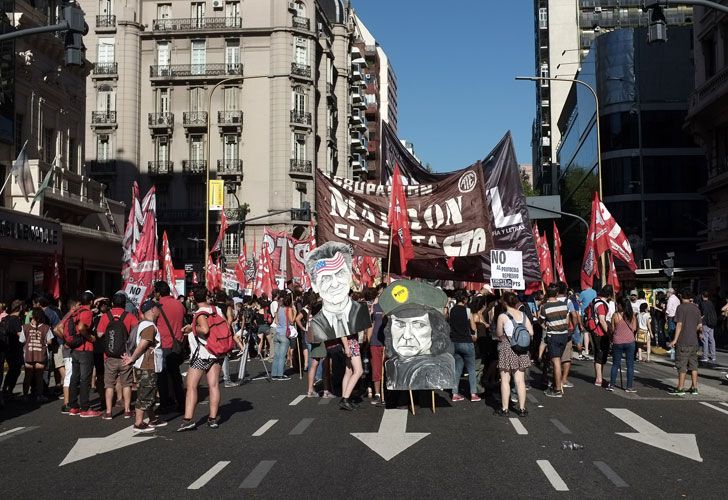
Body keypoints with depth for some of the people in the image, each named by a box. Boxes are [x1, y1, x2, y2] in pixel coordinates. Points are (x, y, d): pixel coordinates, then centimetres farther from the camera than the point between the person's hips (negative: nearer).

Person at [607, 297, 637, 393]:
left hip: (617, 342, 0)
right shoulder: (632, 315, -2)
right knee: (630, 364, 7)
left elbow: (612, 329, -2)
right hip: (630, 341, 1)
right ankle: (629, 386, 8)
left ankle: (612, 385, 12)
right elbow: (634, 328, 3)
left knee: (615, 364, 10)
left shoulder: (615, 315, -7)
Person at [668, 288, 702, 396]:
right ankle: (694, 388, 13)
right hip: (694, 341, 6)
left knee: (682, 365, -2)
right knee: (693, 365, 11)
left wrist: (675, 340, -15)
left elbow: (679, 324, -16)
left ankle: (680, 388, 0)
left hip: (683, 341, -6)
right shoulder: (696, 308, 9)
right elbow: (700, 326, 12)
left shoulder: (681, 307, -10)